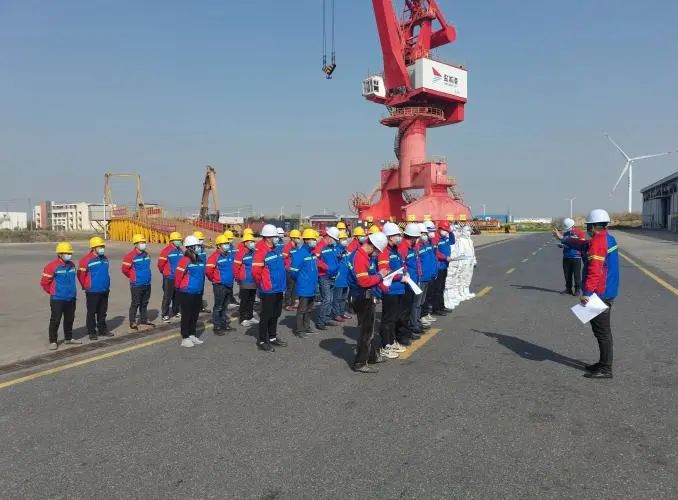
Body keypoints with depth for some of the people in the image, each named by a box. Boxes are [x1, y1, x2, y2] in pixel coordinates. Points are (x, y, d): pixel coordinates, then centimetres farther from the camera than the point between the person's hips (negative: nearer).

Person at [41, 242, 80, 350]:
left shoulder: (72, 265, 7)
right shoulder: (52, 266, -14)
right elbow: (44, 282, -10)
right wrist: (52, 292, 1)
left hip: (71, 298, 7)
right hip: (57, 299, -7)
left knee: (70, 319, 16)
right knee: (55, 320, -1)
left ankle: (68, 338, 31)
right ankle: (53, 341, 8)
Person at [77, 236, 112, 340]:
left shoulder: (105, 258, 9)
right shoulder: (87, 259, -13)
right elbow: (81, 274, -10)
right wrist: (86, 286, -1)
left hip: (104, 291, 6)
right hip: (93, 291, -6)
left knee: (102, 312, 16)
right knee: (91, 312, 4)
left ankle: (103, 330, 28)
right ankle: (91, 332, 12)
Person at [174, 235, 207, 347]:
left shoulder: (200, 260, 9)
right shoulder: (185, 260, -15)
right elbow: (178, 275, -15)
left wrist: (201, 289, 18)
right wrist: (179, 288, -3)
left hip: (197, 293, 8)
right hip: (187, 293, -7)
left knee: (195, 315, 16)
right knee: (186, 316, 1)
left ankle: (192, 335, 28)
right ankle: (185, 338, 10)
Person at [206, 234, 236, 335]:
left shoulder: (230, 255, 8)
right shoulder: (215, 256, -16)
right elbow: (208, 271, -22)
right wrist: (214, 279, -7)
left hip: (229, 285, 8)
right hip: (220, 286, -8)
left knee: (225, 306, 18)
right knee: (218, 307, 0)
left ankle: (225, 325, 29)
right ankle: (217, 327, 7)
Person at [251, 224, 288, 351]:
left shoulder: (276, 250, 9)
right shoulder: (261, 252, -19)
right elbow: (255, 271, -23)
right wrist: (262, 283, -10)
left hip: (278, 289, 9)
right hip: (268, 290, -9)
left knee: (275, 314, 18)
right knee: (266, 315, 1)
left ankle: (273, 337, 33)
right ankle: (262, 341, 13)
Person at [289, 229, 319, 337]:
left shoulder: (312, 253, 8)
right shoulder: (300, 253, -18)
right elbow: (293, 271, -19)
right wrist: (299, 281, -5)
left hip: (312, 287, 8)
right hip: (304, 288, -8)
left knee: (309, 309, 18)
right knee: (302, 309, 0)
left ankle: (306, 327, 30)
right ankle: (299, 330, 9)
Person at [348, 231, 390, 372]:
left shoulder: (365, 255, 8)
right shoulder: (359, 258, -24)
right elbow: (364, 281, -29)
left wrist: (378, 275, 3)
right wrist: (379, 276, -16)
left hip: (368, 297, 10)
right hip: (363, 298, -10)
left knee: (368, 329, 23)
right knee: (366, 331, -1)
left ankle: (372, 355, 38)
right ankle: (360, 363, 8)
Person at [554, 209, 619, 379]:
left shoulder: (597, 243, -19)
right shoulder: (608, 238, 13)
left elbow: (594, 271, -26)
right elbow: (583, 245, 26)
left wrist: (586, 293, -27)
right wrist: (563, 239, 31)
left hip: (600, 295, -10)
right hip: (608, 293, 10)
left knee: (602, 332, -3)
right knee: (602, 331, 19)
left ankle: (605, 369, 4)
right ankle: (603, 363, 28)